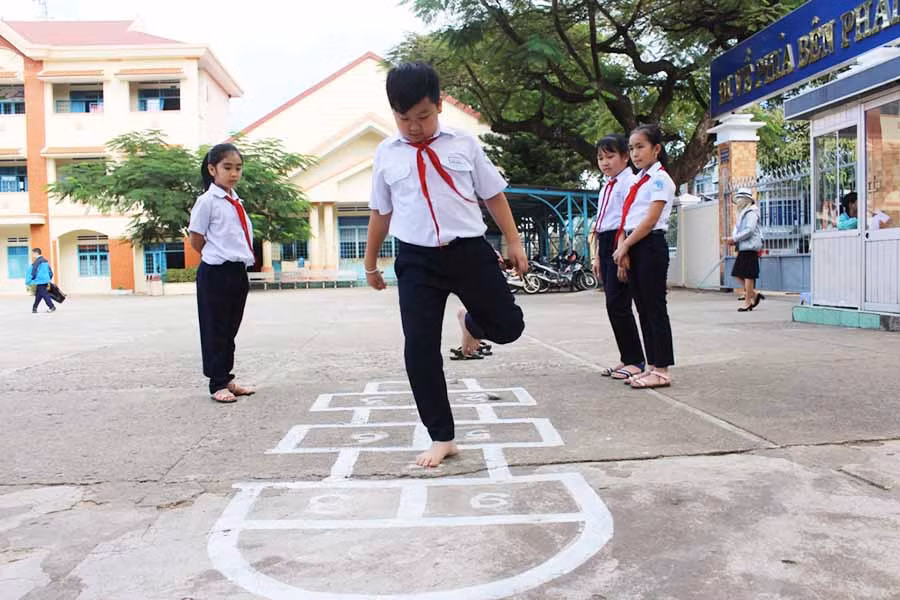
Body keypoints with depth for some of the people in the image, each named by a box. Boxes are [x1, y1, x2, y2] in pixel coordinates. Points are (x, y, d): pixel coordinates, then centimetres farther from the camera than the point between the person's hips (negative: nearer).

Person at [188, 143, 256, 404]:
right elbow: (196, 241, -6)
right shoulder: (207, 201, -9)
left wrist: (240, 260, 10)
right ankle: (217, 384, 9)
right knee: (215, 330, 1)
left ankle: (226, 379, 23)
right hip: (215, 273, -7)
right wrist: (217, 257, 2)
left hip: (238, 272, 7)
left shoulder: (237, 202, 13)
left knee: (230, 329, 14)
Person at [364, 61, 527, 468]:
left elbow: (493, 194, 9)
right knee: (420, 348, -3)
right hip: (417, 259, 0)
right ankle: (441, 438, 12)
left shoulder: (463, 145, 3)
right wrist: (371, 264, 19)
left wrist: (513, 241, 5)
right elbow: (380, 212, 14)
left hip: (469, 249, 0)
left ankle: (471, 323, 39)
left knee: (508, 326, -1)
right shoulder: (386, 155, 6)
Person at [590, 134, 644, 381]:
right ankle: (627, 358, 16)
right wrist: (598, 255, 20)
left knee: (618, 303, -9)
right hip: (606, 245, 9)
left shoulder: (629, 182, -8)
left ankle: (635, 360, 0)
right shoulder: (606, 187, 20)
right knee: (614, 303, 9)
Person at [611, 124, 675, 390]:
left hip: (650, 246, -8)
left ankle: (662, 370, 0)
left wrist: (624, 246, -11)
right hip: (633, 248, 8)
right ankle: (652, 366, 16)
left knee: (654, 307, -5)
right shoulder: (637, 182, 18)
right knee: (643, 308, 9)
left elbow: (650, 220, -15)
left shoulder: (659, 179, -6)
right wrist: (623, 252, 1)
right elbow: (626, 221, 12)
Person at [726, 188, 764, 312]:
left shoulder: (751, 213, -9)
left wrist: (734, 239, -19)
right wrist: (733, 241, 7)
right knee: (737, 274, 8)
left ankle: (747, 302, 0)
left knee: (748, 275, -5)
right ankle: (754, 295, 18)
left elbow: (749, 231, -21)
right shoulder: (743, 213, 21)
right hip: (743, 248, 10)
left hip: (750, 247, -10)